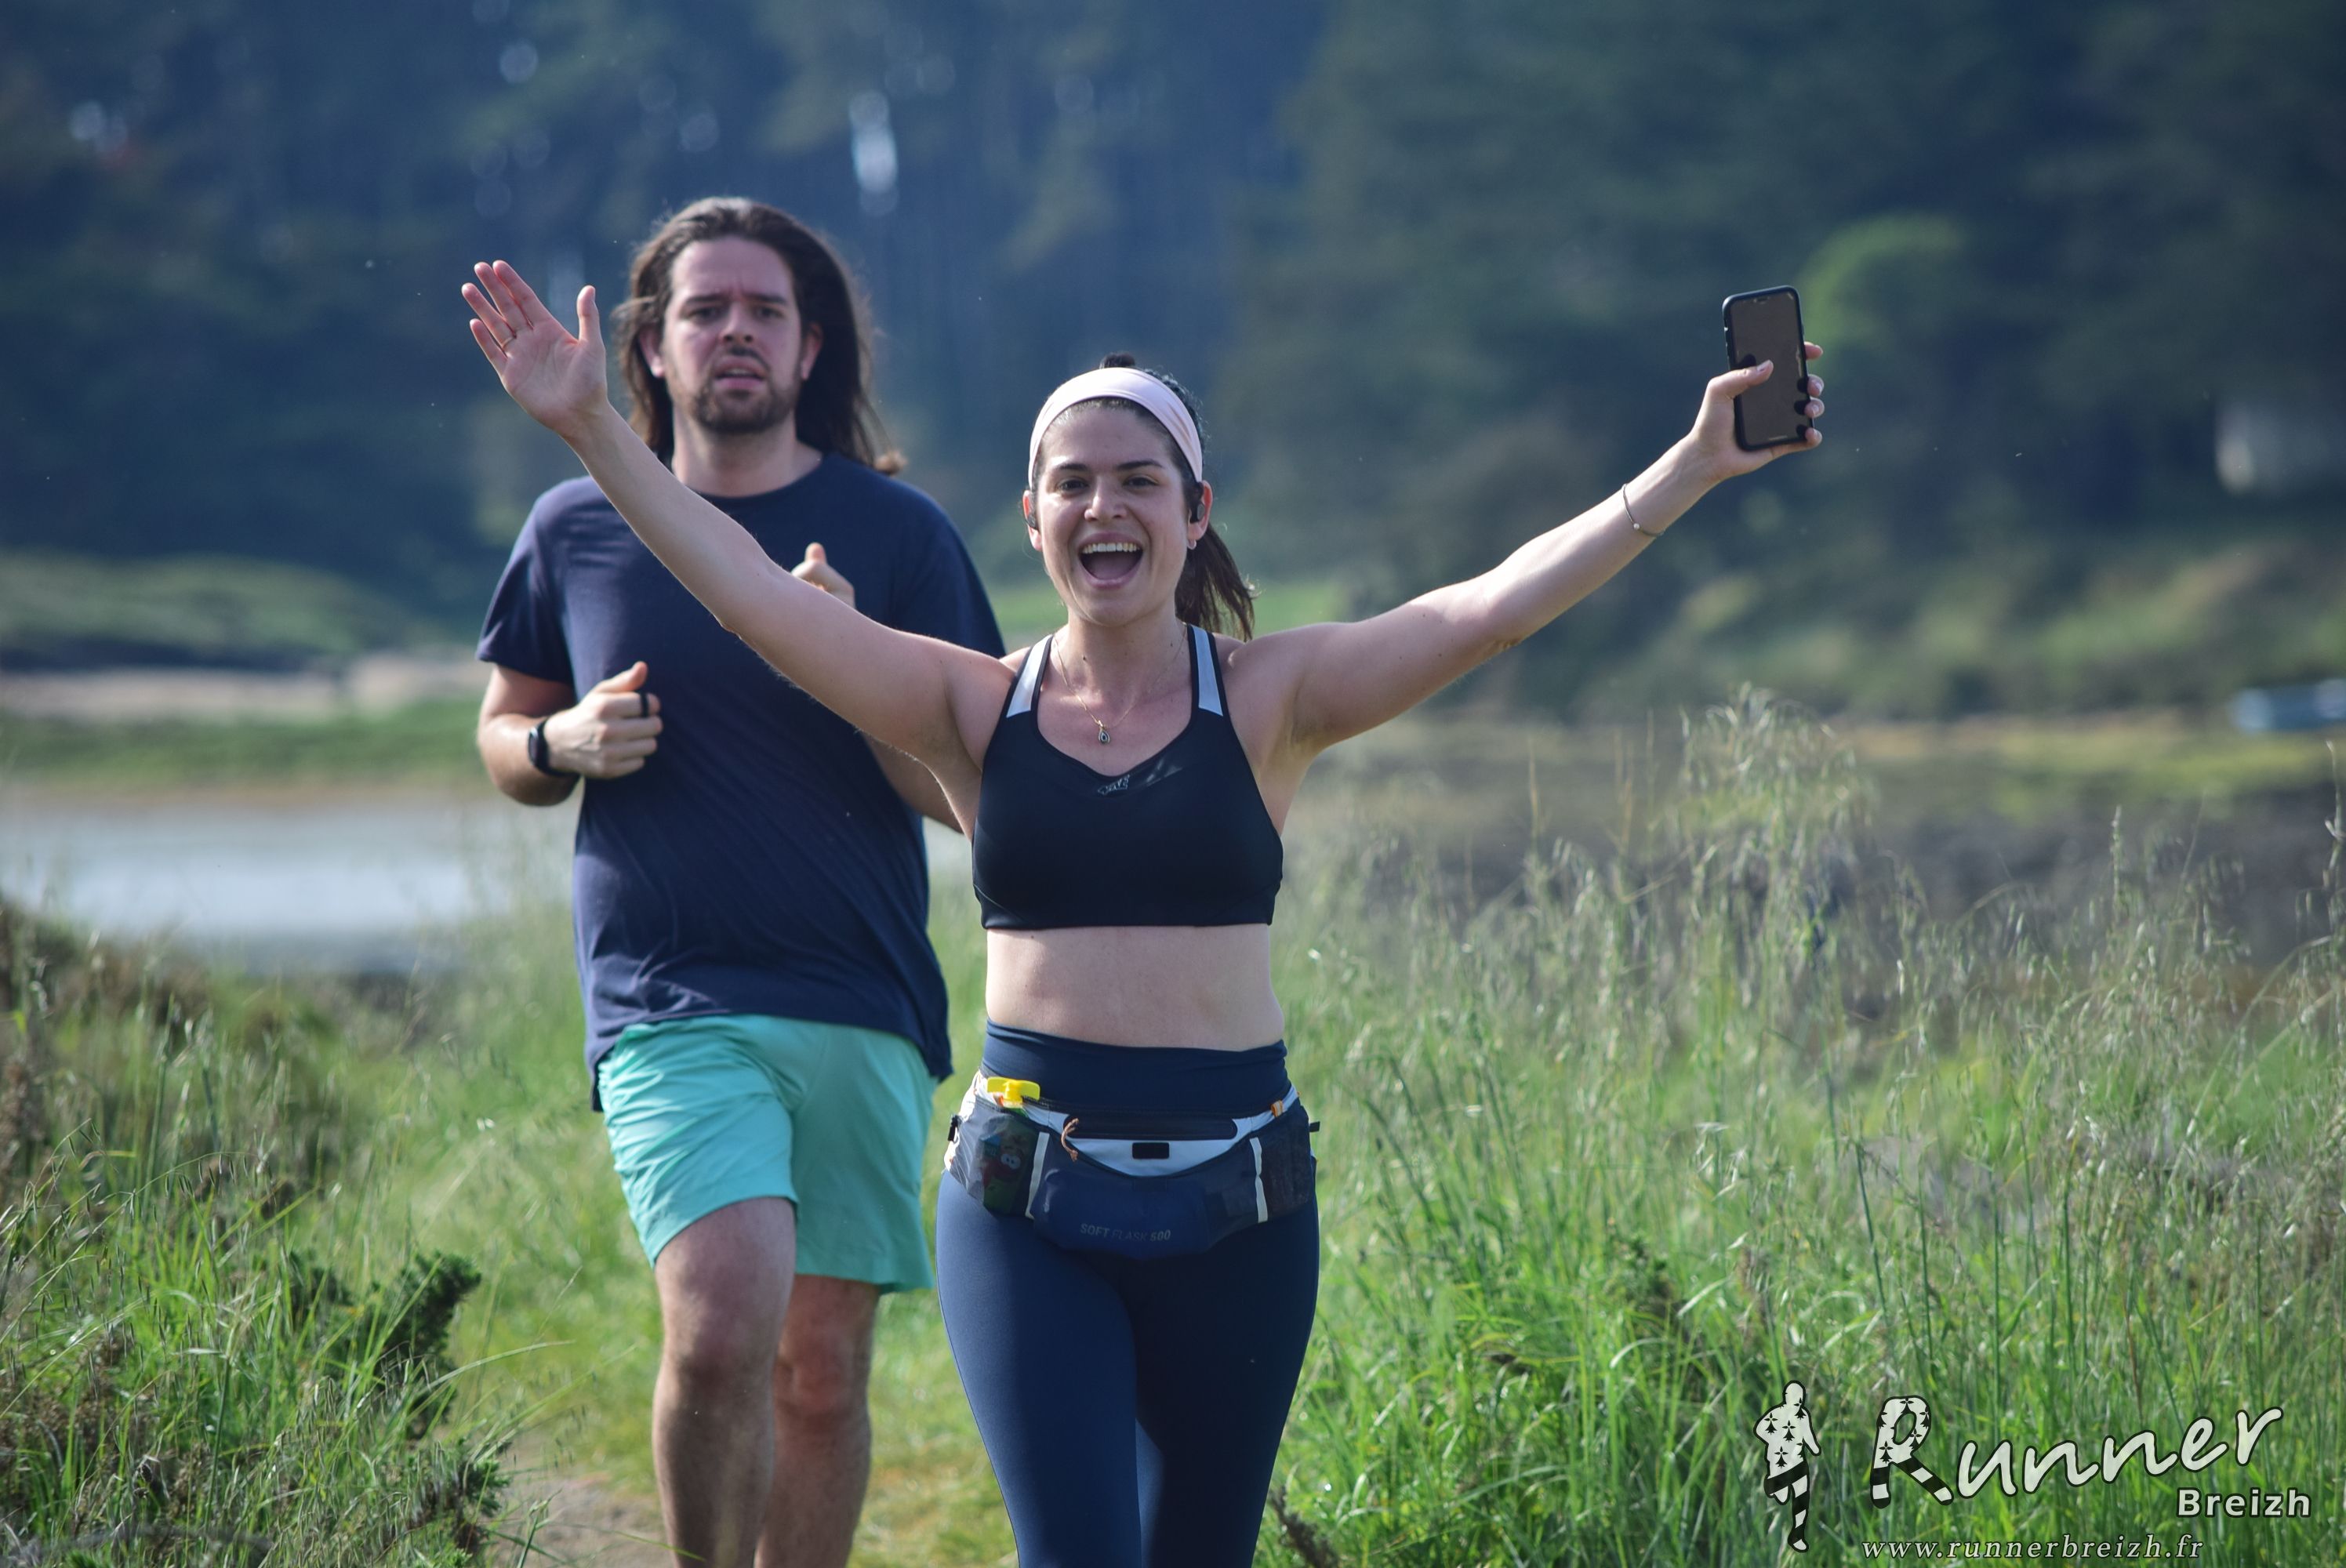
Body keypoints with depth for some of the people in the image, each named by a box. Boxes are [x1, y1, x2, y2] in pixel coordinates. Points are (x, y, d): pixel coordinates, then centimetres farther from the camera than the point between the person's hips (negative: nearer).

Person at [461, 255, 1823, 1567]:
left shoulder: (1268, 700, 1)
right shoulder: (978, 708, 3)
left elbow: (1493, 609, -8)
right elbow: (750, 592, -3)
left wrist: (1693, 469, -16)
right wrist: (592, 429, -10)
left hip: (1233, 1201, 1)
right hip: (1026, 1201, 0)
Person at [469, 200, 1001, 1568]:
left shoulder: (896, 533, 4)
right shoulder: (578, 529, 7)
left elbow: (963, 789, 3)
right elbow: (501, 735, 20)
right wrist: (566, 743, -4)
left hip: (863, 1007, 1)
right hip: (670, 1002, -1)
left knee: (823, 1369, 5)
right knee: (722, 1324, -21)